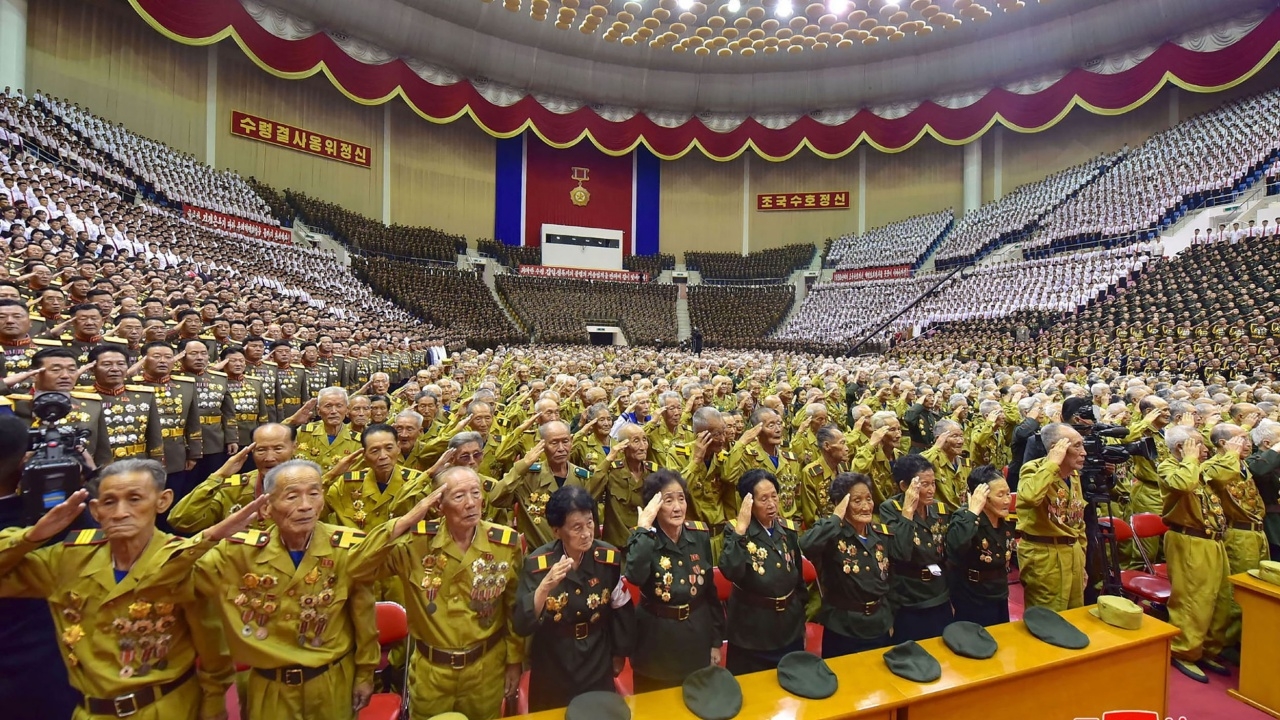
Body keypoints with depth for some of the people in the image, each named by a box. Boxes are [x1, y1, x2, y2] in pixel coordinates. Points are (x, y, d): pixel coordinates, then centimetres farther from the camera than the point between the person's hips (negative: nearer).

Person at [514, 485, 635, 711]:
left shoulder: (610, 558, -14)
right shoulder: (537, 563, -19)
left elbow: (621, 608, 0)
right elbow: (521, 626, -23)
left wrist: (619, 653, 10)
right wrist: (545, 586, -38)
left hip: (598, 669, 2)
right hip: (551, 672, -1)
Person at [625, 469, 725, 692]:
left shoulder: (700, 534, -5)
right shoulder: (641, 538, -16)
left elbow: (710, 589, 4)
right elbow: (635, 576, -38)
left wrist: (716, 641, 8)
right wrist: (644, 527, -35)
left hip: (697, 638, 3)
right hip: (657, 644, -3)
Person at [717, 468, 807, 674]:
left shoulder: (789, 529, 0)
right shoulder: (736, 531, -14)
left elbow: (799, 577, 11)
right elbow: (730, 571, -31)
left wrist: (801, 619, 16)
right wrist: (741, 528, -34)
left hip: (790, 630, 4)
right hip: (751, 633, -4)